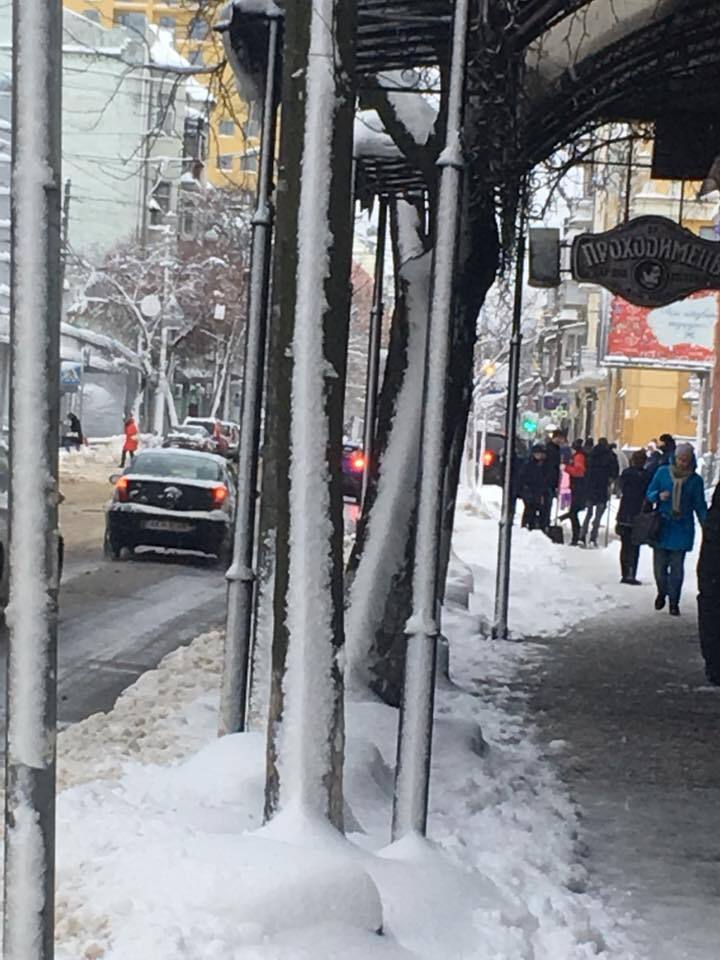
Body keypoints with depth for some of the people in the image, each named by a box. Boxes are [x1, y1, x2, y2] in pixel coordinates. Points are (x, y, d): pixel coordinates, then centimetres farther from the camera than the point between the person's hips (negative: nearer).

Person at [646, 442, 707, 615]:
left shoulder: (695, 480, 1)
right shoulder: (662, 472, 0)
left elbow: (700, 506, 6)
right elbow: (650, 494, 6)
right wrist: (659, 495, -17)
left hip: (682, 529, 0)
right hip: (661, 526, 0)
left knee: (677, 567, 2)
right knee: (659, 565, 3)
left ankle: (674, 601, 15)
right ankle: (662, 593, 29)